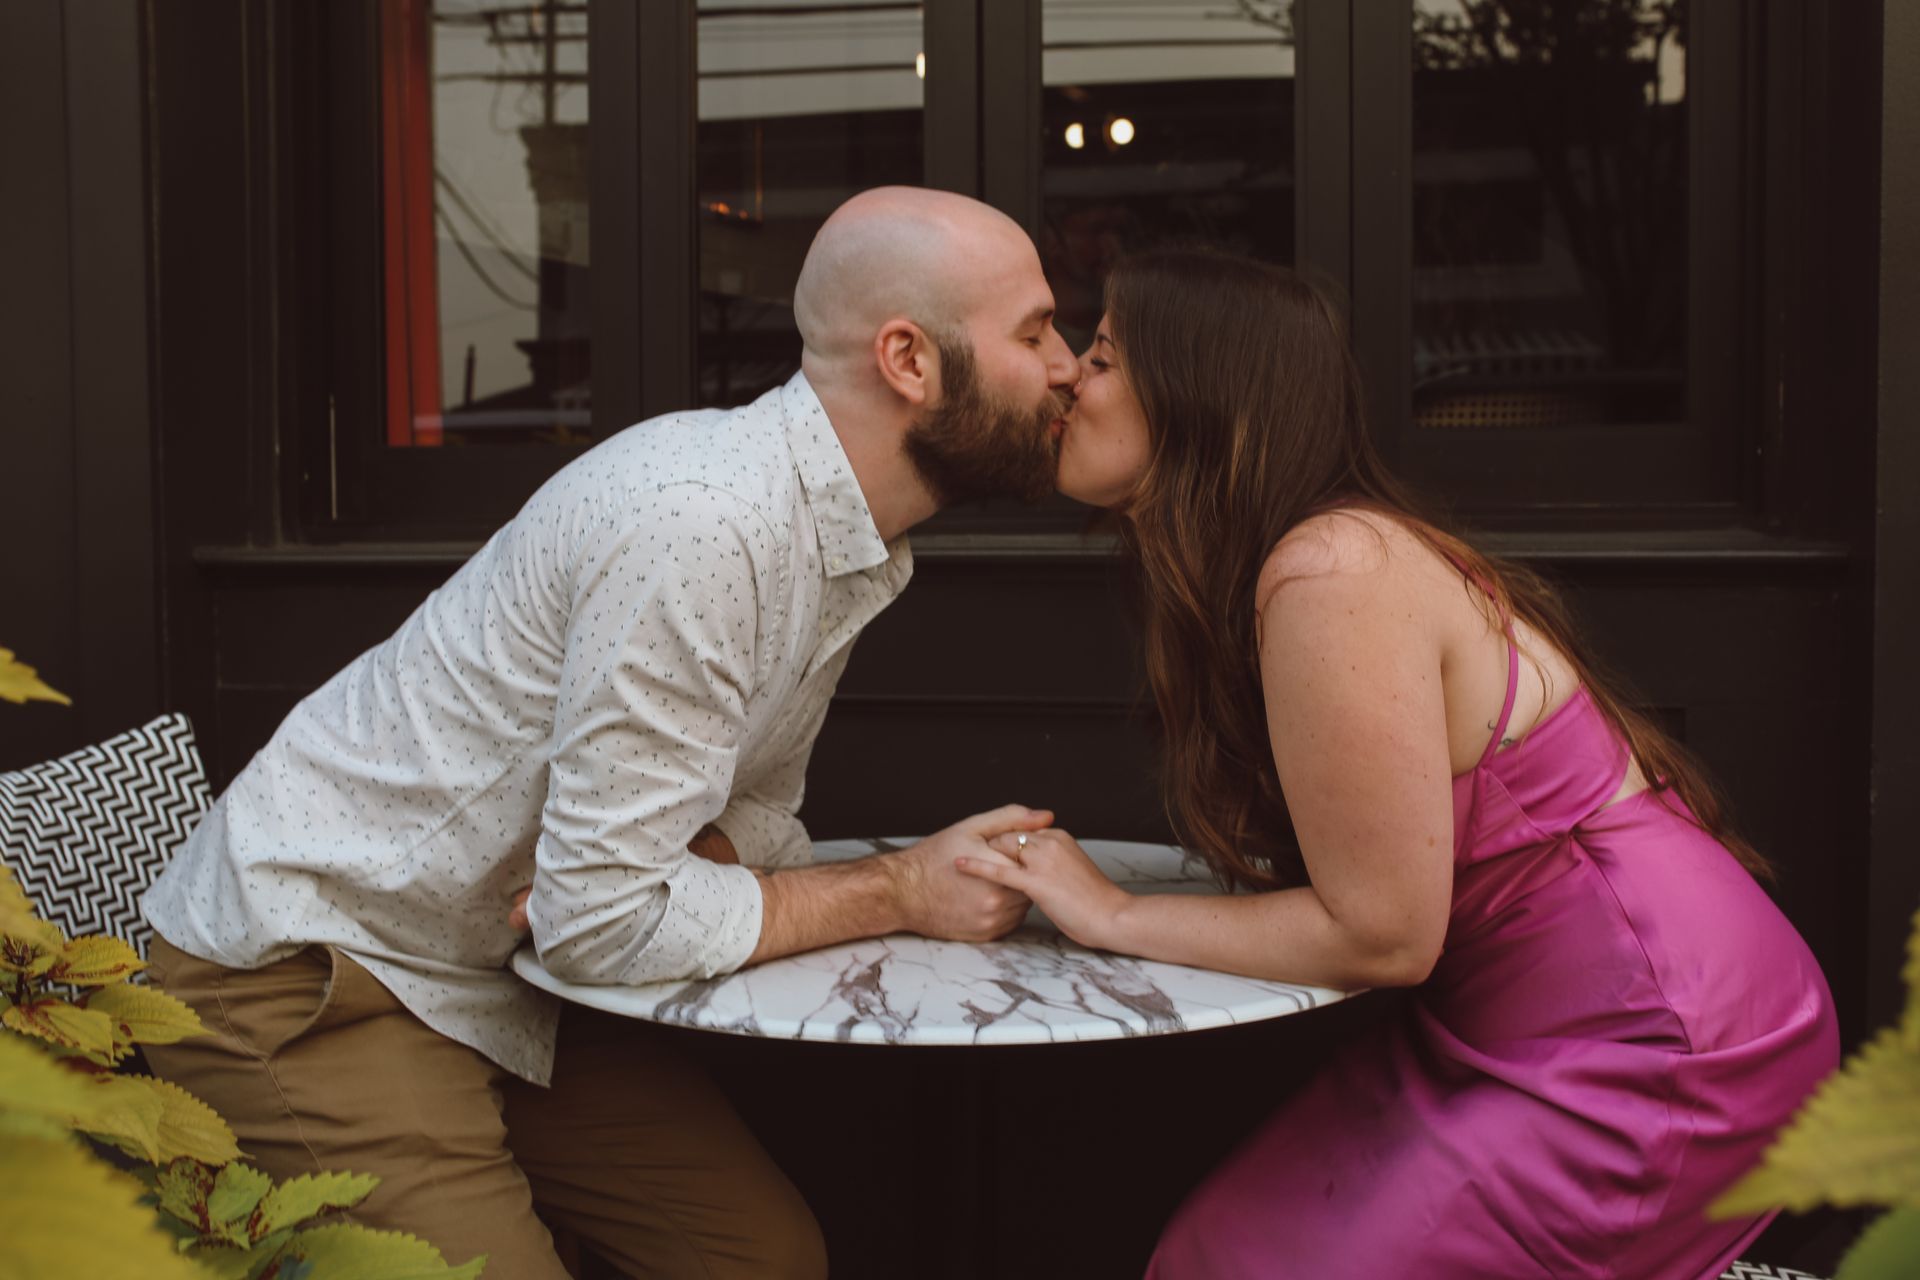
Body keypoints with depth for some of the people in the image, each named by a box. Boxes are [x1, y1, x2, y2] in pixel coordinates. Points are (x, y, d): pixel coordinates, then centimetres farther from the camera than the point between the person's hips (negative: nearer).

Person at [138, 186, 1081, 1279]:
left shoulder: (854, 540, 1)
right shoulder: (704, 519, -30)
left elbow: (743, 818, 8)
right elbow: (606, 916, -27)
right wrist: (898, 895, -17)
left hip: (502, 981, 8)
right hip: (305, 977, -8)